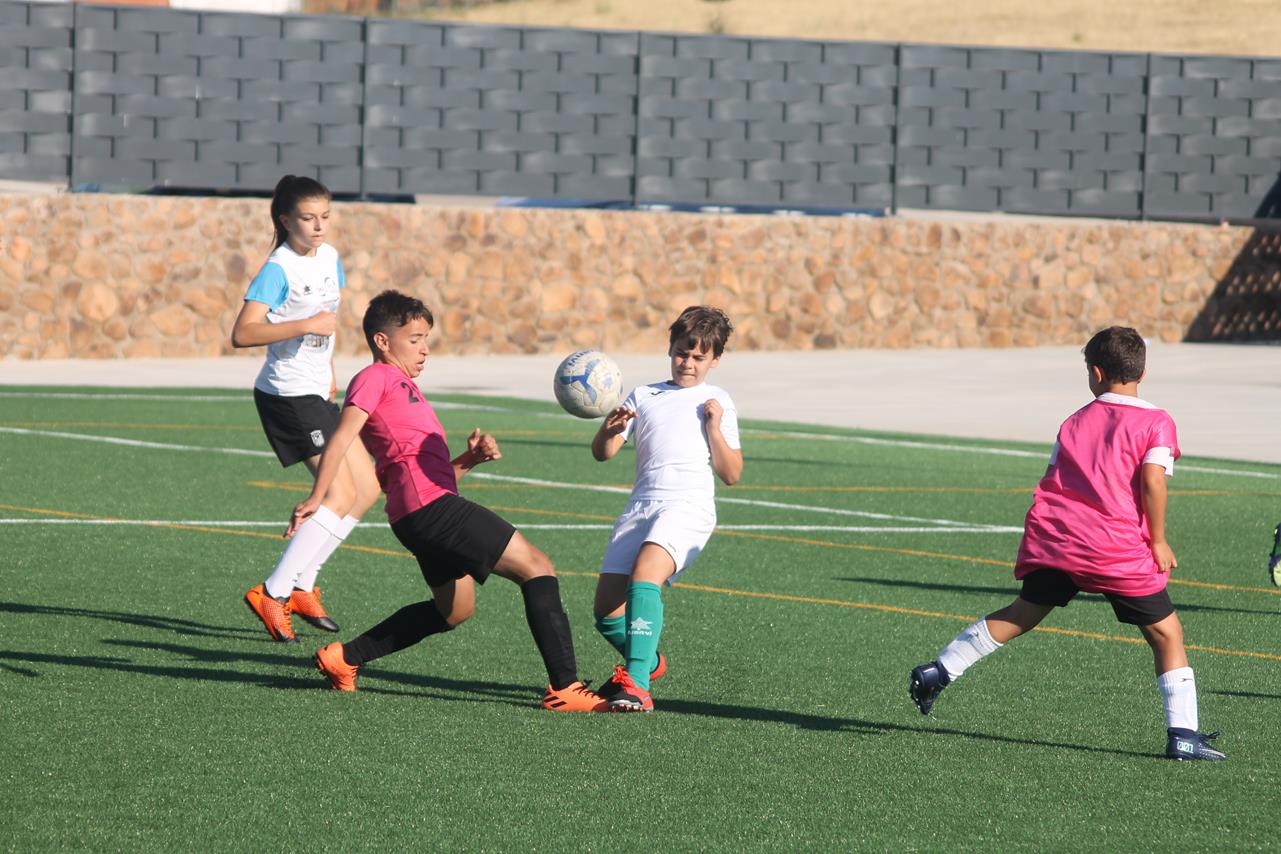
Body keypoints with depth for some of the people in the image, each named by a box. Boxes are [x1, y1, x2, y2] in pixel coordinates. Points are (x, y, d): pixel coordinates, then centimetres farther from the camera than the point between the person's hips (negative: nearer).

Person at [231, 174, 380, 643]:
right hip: (287, 393, -9)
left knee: (367, 489, 8)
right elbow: (242, 333, -28)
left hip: (315, 392, 9)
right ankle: (272, 593, -11)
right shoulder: (279, 270, -18)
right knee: (341, 494, -14)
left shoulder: (329, 257, 8)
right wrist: (306, 326, -31)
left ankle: (302, 586, 13)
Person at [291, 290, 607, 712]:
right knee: (537, 567, -11)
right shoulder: (376, 378, 2)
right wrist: (316, 499, -22)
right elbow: (342, 437, -12)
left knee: (453, 610, 28)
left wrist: (470, 458, 8)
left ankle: (343, 659, 27)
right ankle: (564, 687, -18)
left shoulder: (405, 390, 30)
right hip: (429, 505, -11)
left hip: (422, 517, 11)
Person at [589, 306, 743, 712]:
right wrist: (610, 428, -9)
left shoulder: (717, 401, 17)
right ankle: (647, 660, 27)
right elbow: (602, 453, 13)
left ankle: (637, 683, -37)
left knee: (644, 573, -32)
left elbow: (731, 474, 11)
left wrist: (714, 429, -2)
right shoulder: (644, 396, 24)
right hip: (641, 507, 4)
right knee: (607, 613, -5)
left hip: (690, 506, -4)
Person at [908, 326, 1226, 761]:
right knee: (1167, 634, 5)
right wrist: (1158, 543, -3)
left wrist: (1043, 541, 27)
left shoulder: (1076, 421, 17)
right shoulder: (1155, 423, 2)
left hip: (1054, 538, 4)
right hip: (1120, 550, -4)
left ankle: (939, 671, 19)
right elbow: (1152, 480, -11)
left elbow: (1053, 480, 16)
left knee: (1024, 613, 21)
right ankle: (1182, 735, -2)